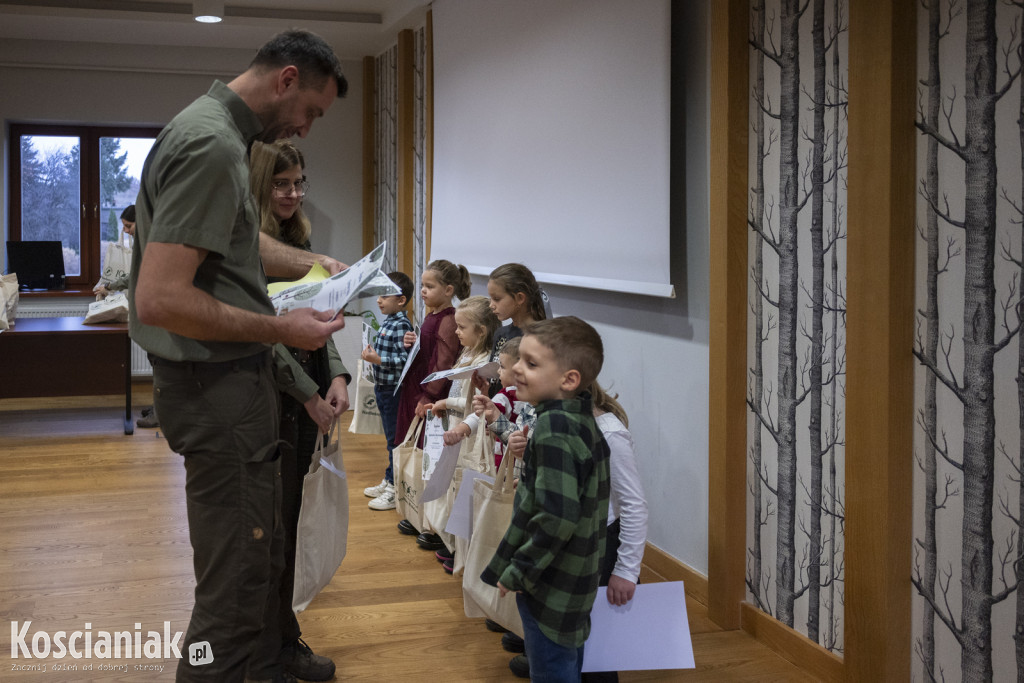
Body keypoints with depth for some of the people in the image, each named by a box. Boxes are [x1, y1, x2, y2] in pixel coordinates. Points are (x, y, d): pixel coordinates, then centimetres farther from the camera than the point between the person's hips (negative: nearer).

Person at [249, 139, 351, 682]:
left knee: (287, 514, 15)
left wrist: (336, 376, -4)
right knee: (274, 518, 1)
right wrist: (309, 393, -15)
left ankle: (268, 626, 29)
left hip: (307, 397, 8)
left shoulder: (299, 240, 13)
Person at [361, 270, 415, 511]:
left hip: (394, 390, -10)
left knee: (395, 439, -2)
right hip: (384, 388, 10)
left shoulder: (402, 325, -19)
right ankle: (389, 481, 29)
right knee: (391, 438, 18)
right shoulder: (388, 322, 12)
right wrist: (373, 354, 10)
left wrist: (379, 360, -26)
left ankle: (395, 491, 5)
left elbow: (405, 360, -25)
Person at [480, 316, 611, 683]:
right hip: (575, 578, 10)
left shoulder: (553, 430, -25)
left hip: (551, 589, -9)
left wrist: (518, 572, -20)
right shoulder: (583, 420, 4)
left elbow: (557, 517, -30)